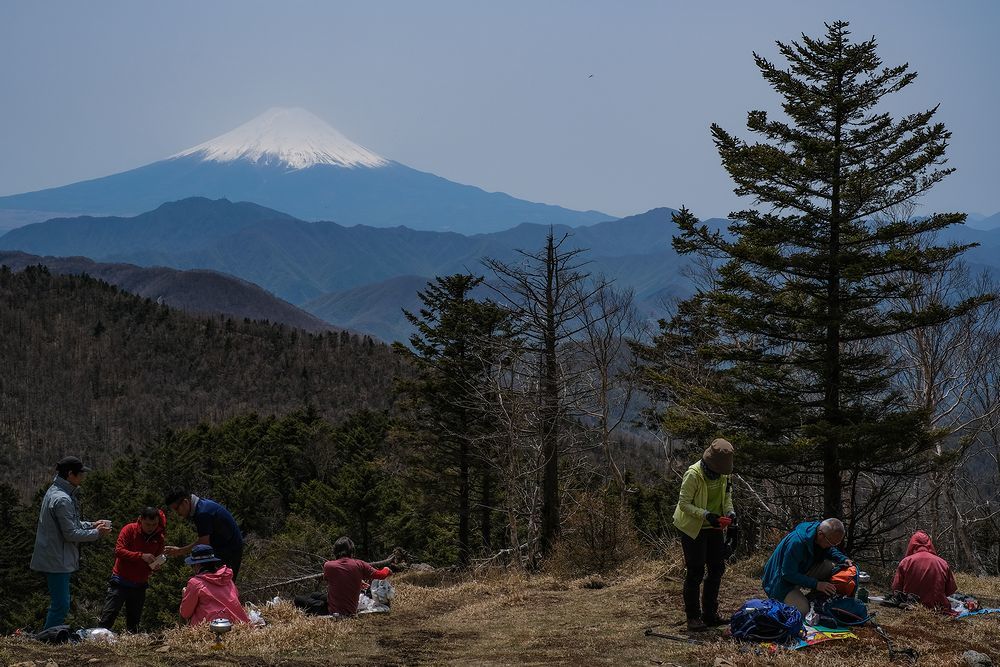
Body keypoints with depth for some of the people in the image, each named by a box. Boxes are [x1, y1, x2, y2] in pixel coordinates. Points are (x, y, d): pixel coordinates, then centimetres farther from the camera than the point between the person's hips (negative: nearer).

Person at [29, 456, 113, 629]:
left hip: (52, 560, 11)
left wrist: (92, 524, 10)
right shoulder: (62, 500, -21)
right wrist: (97, 533, -9)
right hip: (57, 561, -11)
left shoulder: (54, 492, 12)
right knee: (61, 605, -7)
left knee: (59, 604, 17)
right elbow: (71, 534, -20)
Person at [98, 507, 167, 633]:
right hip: (121, 582, -4)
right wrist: (141, 556, -28)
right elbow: (119, 550, -18)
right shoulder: (129, 529, -9)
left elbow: (158, 559, 13)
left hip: (140, 585, 4)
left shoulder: (159, 537, 3)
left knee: (133, 622, 6)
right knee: (108, 615, -9)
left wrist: (156, 564, -12)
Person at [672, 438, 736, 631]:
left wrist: (729, 511, -11)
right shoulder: (693, 474, -24)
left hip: (714, 528, 7)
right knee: (695, 572, -4)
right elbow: (684, 503, -21)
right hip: (693, 528, -7)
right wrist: (706, 515, -32)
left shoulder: (723, 474, -3)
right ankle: (693, 617, 5)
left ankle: (710, 614, 23)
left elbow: (727, 495, 10)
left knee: (717, 569, 11)